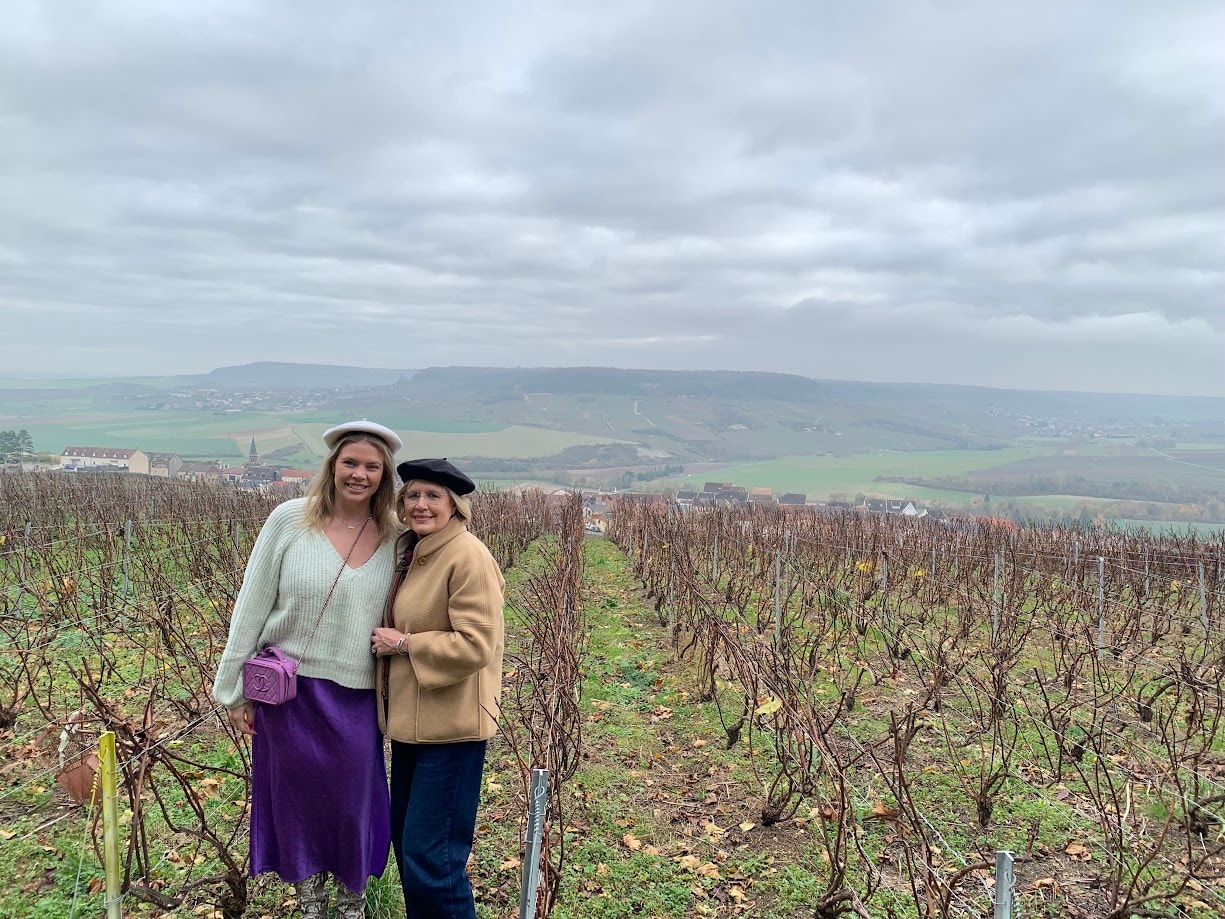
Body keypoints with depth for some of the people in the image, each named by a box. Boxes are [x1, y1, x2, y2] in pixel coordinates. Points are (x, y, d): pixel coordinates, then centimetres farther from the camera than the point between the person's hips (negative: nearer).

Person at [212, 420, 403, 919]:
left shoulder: (395, 538, -3)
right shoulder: (289, 520, -8)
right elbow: (252, 606, -4)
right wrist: (235, 688, -1)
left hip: (355, 695, 1)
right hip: (288, 690, -1)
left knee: (353, 801, 13)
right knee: (296, 801, 15)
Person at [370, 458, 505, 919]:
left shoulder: (469, 557, -18)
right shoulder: (413, 554, 11)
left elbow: (476, 644, -23)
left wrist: (404, 644, -17)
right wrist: (388, 638, 6)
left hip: (449, 726, -9)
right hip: (410, 721, 10)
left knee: (429, 858, -4)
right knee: (405, 842, 20)